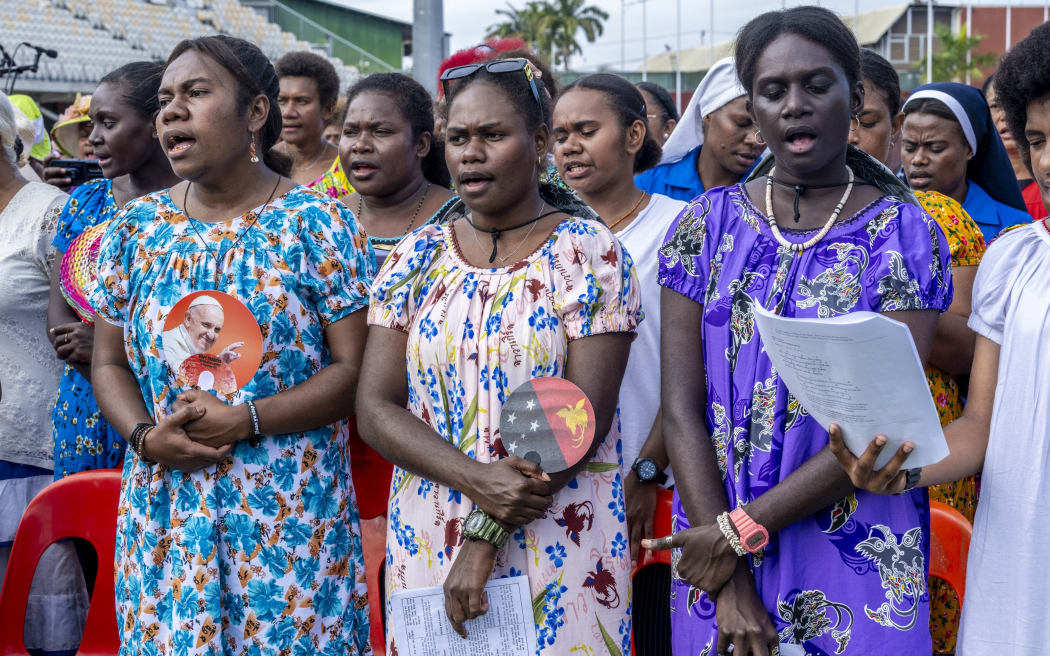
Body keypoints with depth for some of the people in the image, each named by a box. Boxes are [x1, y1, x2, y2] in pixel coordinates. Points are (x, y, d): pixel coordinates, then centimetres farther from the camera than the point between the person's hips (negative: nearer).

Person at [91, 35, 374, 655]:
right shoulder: (136, 227, 8)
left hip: (291, 514, -3)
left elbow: (355, 368, -7)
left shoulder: (318, 223, -4)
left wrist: (248, 420, -17)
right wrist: (145, 436, -8)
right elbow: (109, 363, 11)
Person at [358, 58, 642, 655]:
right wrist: (474, 479, -18)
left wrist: (485, 537, -16)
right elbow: (376, 407, -1)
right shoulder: (418, 255, 6)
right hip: (427, 543, 3)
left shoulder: (588, 253, -5)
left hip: (557, 548, -3)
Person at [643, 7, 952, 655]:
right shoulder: (706, 225, 1)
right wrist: (728, 585, -13)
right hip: (714, 545, 2)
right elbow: (682, 410, -5)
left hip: (858, 555, -2)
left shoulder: (907, 234, -5)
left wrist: (743, 530, -18)